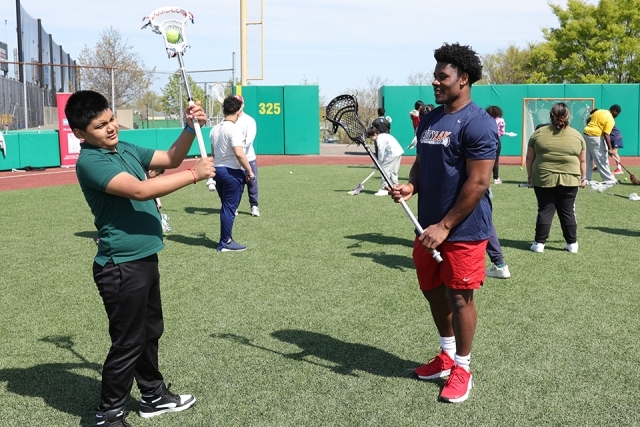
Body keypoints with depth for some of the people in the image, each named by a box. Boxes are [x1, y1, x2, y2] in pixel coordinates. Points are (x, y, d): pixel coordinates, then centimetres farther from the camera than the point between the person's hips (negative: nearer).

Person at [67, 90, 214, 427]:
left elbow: (170, 159, 15)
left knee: (150, 332, 21)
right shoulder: (90, 162, -19)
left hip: (144, 259, 9)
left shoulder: (125, 149, 8)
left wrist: (190, 129, -2)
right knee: (128, 343, 1)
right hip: (121, 268, -9)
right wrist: (194, 174, -24)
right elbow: (141, 190, -30)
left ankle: (153, 396, 39)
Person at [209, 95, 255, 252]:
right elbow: (239, 153, -25)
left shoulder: (214, 129, 8)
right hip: (232, 172, -8)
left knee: (226, 207, 18)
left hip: (218, 170, 8)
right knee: (230, 208, 1)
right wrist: (249, 171, -16)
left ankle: (226, 239, 25)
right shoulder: (234, 129, -17)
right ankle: (225, 243, 7)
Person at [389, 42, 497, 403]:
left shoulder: (478, 123, -15)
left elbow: (478, 182, -19)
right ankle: (448, 355, 37)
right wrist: (411, 186, -5)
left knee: (459, 297, 2)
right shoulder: (428, 120, 10)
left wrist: (445, 227, -20)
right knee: (433, 291, 16)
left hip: (463, 230, -8)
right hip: (428, 228, 8)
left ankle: (462, 368, 20)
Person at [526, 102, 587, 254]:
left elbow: (529, 158, 5)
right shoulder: (577, 136, 3)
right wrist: (583, 178, 20)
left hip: (543, 179, -1)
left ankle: (539, 243, 5)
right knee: (568, 211, 8)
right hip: (569, 180, 1)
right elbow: (582, 161, 8)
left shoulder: (538, 134, 1)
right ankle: (572, 243, 14)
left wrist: (529, 176, 15)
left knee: (544, 211, 5)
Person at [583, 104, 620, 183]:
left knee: (587, 160, 14)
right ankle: (610, 180, 8)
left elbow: (588, 120, 17)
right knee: (602, 160, 0)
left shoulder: (598, 111, 11)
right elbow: (606, 135, -18)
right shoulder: (610, 120, -11)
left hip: (585, 134, 8)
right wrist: (610, 149, -19)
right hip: (596, 137, -8)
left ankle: (586, 179, 18)